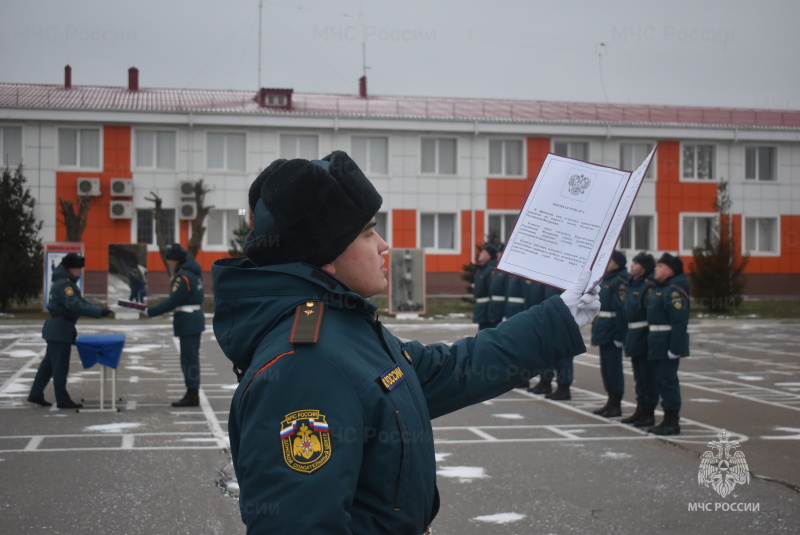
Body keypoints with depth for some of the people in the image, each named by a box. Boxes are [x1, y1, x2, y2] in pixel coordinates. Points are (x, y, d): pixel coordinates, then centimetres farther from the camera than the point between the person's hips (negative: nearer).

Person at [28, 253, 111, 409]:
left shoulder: (67, 283, 14)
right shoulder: (64, 284, -19)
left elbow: (80, 301, 13)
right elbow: (75, 306, -28)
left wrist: (99, 309, -1)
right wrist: (99, 312, -29)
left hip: (56, 329, 10)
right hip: (60, 329, -10)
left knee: (49, 363, 15)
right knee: (61, 366, -3)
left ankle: (36, 394, 22)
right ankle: (62, 400, 2)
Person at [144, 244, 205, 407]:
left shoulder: (183, 277, -18)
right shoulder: (194, 272, 12)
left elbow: (172, 302, -20)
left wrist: (150, 312, -14)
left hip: (188, 322, -10)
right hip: (195, 319, 10)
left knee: (189, 358, -5)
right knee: (191, 358, 14)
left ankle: (192, 395, -2)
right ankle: (192, 394, 21)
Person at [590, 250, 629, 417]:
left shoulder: (620, 281, -15)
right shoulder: (605, 280, 14)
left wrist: (619, 334, -23)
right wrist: (596, 326, 15)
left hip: (612, 329, -10)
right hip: (603, 328, 10)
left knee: (613, 366, -3)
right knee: (606, 366, 15)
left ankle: (616, 405, 4)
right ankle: (611, 401, 24)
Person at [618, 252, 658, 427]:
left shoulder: (649, 286, -14)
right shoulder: (629, 285, 12)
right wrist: (625, 336, 13)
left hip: (645, 336, -9)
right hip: (633, 336, 9)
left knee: (648, 375, -1)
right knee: (638, 376, 16)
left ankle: (649, 413, 7)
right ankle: (640, 410, 27)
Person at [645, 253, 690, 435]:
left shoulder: (674, 291, -17)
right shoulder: (658, 288, 14)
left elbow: (680, 322, -23)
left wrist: (675, 348, -26)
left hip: (669, 343, -10)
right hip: (658, 343, 10)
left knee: (667, 380, -5)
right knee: (662, 380, 15)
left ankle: (672, 423, 3)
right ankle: (669, 419, 24)